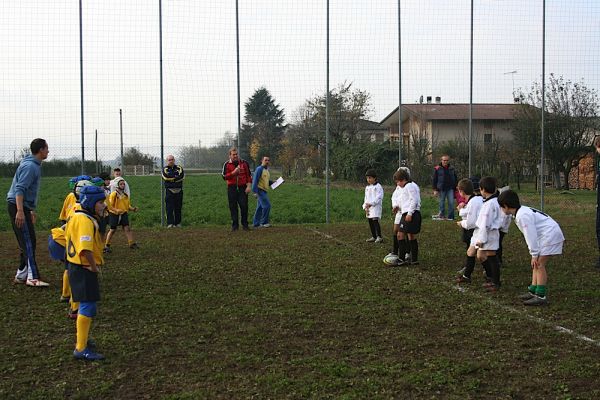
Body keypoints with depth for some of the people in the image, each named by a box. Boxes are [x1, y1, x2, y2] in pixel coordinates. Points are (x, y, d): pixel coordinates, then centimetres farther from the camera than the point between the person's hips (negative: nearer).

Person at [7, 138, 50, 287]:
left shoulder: (34, 165, 17)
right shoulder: (30, 166, -15)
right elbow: (19, 189, -24)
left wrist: (30, 210, 29)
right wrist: (20, 211, -32)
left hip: (23, 207, 11)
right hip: (18, 207, -11)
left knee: (27, 242, 13)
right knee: (28, 242, -11)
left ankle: (21, 275, 18)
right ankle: (33, 277, -12)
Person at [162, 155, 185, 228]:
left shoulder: (179, 168, 12)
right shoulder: (165, 169, 9)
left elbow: (182, 176, -6)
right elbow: (166, 177, -12)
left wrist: (172, 178, -11)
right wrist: (176, 176, -8)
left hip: (179, 191, 2)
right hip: (169, 191, -2)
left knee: (178, 208, 4)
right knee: (169, 208, -7)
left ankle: (178, 223, 9)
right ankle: (170, 223, -7)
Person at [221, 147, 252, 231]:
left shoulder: (244, 163, 6)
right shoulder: (227, 164, 4)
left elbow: (249, 175, 8)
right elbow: (224, 176, -4)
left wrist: (249, 186, -2)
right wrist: (233, 172, -16)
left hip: (242, 188, 0)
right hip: (232, 188, 0)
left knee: (244, 206, -5)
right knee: (233, 207, 1)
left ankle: (245, 224, 5)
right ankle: (235, 225, 9)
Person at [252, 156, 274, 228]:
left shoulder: (267, 170, 16)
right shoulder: (259, 169, -11)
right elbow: (255, 180, -16)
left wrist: (273, 183, 8)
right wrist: (255, 192, -21)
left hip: (264, 191, 9)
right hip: (260, 190, -9)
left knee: (260, 207, 10)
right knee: (267, 205, -13)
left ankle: (256, 223, 14)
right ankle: (264, 222, -7)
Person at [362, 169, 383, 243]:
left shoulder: (378, 187, -6)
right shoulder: (367, 187, 18)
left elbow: (379, 197, -14)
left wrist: (371, 203, -22)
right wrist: (365, 207, 8)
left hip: (375, 207, -8)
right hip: (368, 208, 8)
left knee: (375, 221, -18)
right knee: (370, 222, 9)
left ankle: (379, 237, -19)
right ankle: (373, 236, 18)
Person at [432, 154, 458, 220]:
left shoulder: (452, 168, 8)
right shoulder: (437, 169, 1)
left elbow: (456, 179, 15)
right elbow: (434, 180, 1)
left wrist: (456, 188, 10)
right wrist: (435, 190, -4)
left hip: (450, 189, 2)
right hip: (441, 189, -2)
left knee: (451, 203, -4)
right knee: (442, 203, 5)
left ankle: (451, 217, 1)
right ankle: (442, 216, 15)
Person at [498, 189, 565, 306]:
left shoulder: (522, 216, -20)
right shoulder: (522, 211, 13)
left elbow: (530, 235, -22)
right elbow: (529, 235, 18)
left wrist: (534, 254, -18)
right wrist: (534, 253, 18)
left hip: (550, 235, -11)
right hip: (545, 236, 11)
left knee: (539, 264, -10)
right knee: (536, 265, 12)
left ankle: (541, 296, -9)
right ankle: (533, 291, 18)